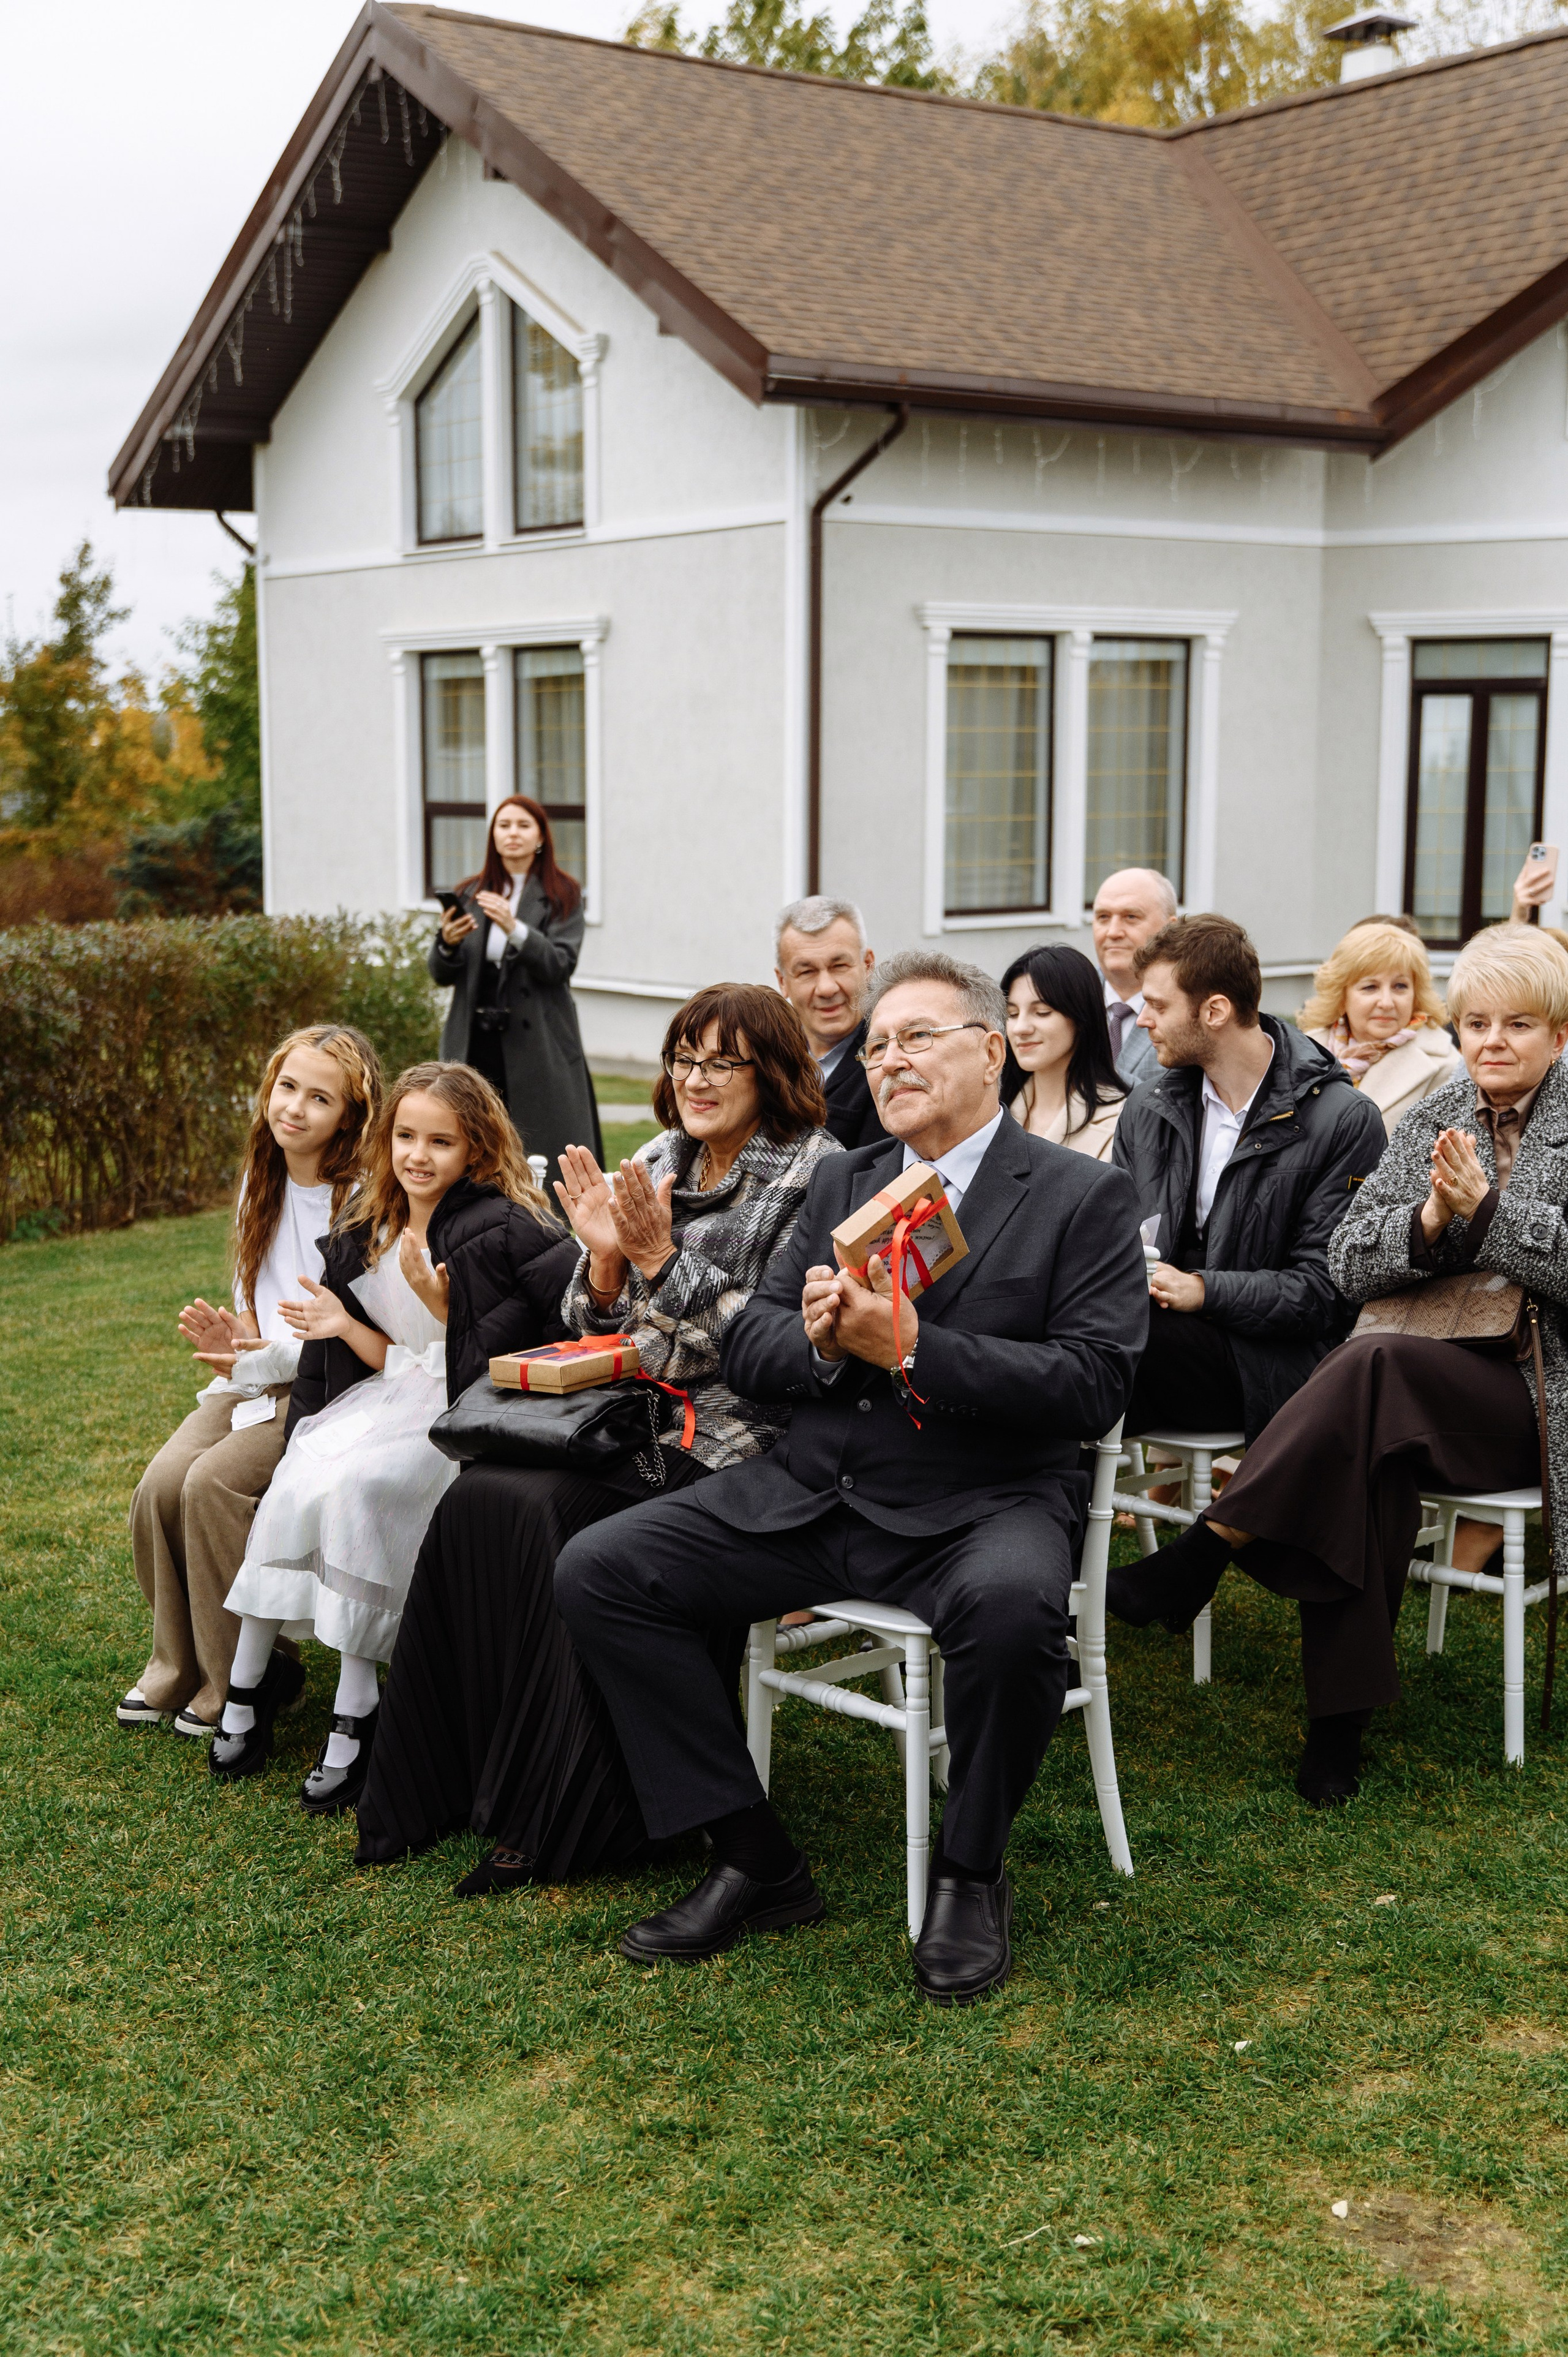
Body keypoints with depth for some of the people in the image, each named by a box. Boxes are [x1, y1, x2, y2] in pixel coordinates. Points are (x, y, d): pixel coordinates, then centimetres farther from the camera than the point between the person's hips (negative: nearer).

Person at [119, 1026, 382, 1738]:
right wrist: (228, 1334, -5)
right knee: (161, 1485, -15)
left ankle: (241, 1681, -6)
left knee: (215, 1483, -25)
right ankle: (177, 1665, 6)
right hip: (255, 1374, 7)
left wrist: (264, 1358, -25)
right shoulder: (262, 1181, 9)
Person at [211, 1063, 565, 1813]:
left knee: (355, 1484, -31)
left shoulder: (499, 1229, -13)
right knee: (300, 1479, -22)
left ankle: (355, 1717, -22)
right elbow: (394, 1359, 13)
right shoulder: (370, 1224, 10)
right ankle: (251, 1679, -9)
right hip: (394, 1396, 6)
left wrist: (444, 1306, -28)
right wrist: (344, 1324, -6)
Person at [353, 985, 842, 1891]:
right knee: (478, 1501, -19)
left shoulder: (815, 1174, -5)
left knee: (539, 1513, -25)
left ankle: (565, 1817, -12)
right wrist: (606, 1258, -7)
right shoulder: (655, 1167, 14)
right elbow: (597, 1340, 13)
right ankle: (440, 1787, -8)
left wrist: (662, 1258, -16)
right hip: (635, 1424, 6)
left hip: (736, 1445, -6)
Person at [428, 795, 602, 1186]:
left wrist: (515, 929, -24)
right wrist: (447, 944, -12)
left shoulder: (562, 895, 4)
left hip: (538, 1045, -3)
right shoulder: (470, 895, 13)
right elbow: (441, 976, 10)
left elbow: (561, 965, -10)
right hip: (475, 1042, 3)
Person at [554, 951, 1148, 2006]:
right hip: (812, 1495, 5)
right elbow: (746, 1349, 14)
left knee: (1015, 1605, -39)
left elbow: (1093, 1384, -12)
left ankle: (970, 1873, -9)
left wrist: (912, 1349, -19)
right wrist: (817, 1340, -10)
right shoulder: (844, 1183, 17)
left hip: (982, 1503, -5)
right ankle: (757, 1863, -2)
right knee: (598, 1570, -10)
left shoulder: (1083, 1196, 0)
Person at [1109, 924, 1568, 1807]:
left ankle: (1204, 1553, -28)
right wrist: (1431, 1220, -13)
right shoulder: (1429, 1121, 14)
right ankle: (1342, 1716, -27)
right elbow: (1349, 1267, 5)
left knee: (1375, 1364, -34)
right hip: (1430, 1388, 4)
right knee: (1365, 1450, -33)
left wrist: (1484, 1208, -18)